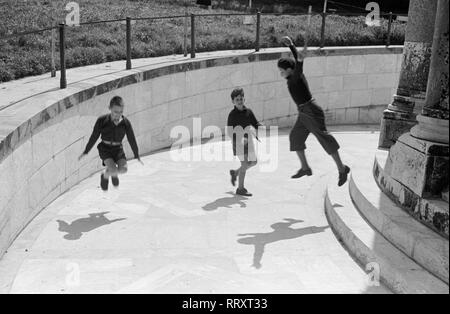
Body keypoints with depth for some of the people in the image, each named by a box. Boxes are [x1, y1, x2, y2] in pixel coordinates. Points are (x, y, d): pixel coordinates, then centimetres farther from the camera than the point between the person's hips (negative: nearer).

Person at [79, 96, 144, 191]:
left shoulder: (126, 123, -10)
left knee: (123, 169, -18)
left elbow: (132, 139, 2)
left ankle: (114, 174, 20)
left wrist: (137, 155, 10)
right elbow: (94, 137, -2)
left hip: (118, 148, 2)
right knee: (113, 169, -23)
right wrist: (86, 151, 6)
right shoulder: (102, 120, -14)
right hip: (105, 148, -2)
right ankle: (105, 176, 15)